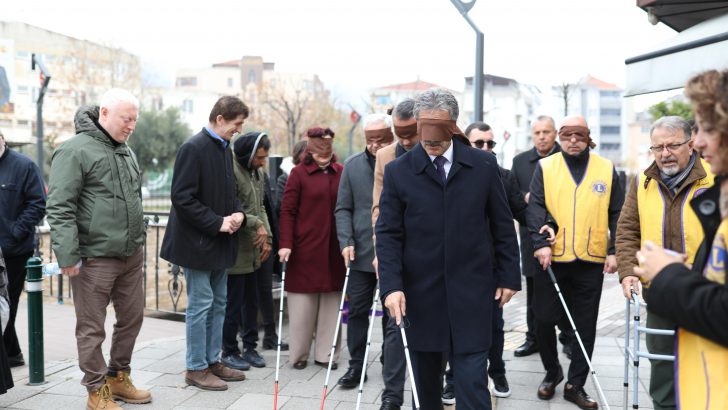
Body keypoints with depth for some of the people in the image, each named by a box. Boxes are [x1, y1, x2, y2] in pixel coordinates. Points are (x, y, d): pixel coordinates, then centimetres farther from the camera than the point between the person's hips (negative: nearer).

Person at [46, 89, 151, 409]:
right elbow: (59, 208, -16)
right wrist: (68, 256, -19)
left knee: (132, 318, 15)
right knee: (92, 328, 4)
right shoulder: (75, 151, -12)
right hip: (95, 258, -8)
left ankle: (118, 377, 32)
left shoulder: (126, 151, 14)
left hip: (131, 255, 8)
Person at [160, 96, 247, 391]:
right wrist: (218, 223, -19)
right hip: (198, 242, -9)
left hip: (221, 243, 9)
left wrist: (238, 213, 0)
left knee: (218, 303, 14)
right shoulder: (193, 148, -15)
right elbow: (182, 198, -20)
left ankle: (213, 361, 25)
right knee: (200, 305, -1)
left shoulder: (225, 149, 11)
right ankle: (196, 368, 10)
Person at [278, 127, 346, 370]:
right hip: (305, 248, -3)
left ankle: (325, 353, 18)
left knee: (331, 302, 7)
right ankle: (299, 354, 16)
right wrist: (286, 244, -11)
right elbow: (287, 211, -3)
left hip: (333, 250, 3)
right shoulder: (299, 173, -2)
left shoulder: (341, 173, 6)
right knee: (302, 304, 4)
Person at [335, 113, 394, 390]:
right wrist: (346, 242, -4)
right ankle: (356, 365, 20)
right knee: (357, 310, 8)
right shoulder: (352, 166, 6)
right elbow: (343, 209, 8)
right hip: (361, 253, 3)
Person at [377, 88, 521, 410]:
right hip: (420, 293, 1)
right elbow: (388, 235, -3)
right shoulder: (398, 171, 0)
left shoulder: (483, 165, 2)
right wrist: (391, 286, -13)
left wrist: (508, 276, 5)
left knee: (472, 377, -3)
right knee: (425, 377, 14)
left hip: (471, 291, -1)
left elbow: (502, 225, 7)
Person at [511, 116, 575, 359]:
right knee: (533, 291, 11)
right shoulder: (520, 161, 10)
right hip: (532, 236, 3)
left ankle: (568, 338, 16)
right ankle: (534, 337, 20)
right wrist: (526, 198, -10)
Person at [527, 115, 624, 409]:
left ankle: (575, 384, 18)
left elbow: (617, 215, 7)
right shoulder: (545, 167, 3)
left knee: (585, 325, 5)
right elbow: (536, 207, -6)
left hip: (591, 262, 1)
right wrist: (541, 243, -18)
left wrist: (614, 251, -1)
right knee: (544, 319, 5)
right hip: (551, 258, -1)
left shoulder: (607, 169, 6)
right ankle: (552, 372, 28)